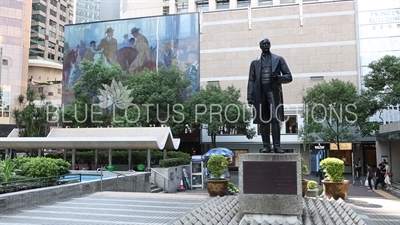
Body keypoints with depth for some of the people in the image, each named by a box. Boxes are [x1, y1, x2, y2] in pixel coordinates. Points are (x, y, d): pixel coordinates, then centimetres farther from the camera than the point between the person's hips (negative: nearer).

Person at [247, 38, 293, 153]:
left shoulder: (278, 59, 14)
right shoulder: (255, 62, 18)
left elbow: (289, 77, 9)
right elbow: (251, 80, 11)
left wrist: (277, 77, -11)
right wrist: (250, 96, -1)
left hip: (273, 92, -1)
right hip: (260, 94, 2)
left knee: (275, 119, -11)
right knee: (263, 121, 0)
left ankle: (277, 146, -10)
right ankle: (266, 146, 3)